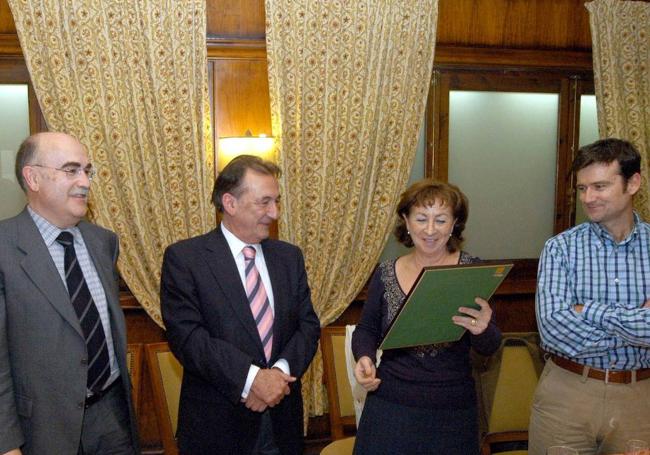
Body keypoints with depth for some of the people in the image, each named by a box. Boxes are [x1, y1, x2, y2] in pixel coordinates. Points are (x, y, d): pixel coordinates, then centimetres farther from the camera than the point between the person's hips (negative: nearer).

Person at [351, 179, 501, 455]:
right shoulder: (386, 274, -1)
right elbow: (367, 330, 11)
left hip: (452, 411, 0)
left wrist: (482, 330, -27)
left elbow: (489, 348, -5)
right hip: (390, 406, 1)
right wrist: (364, 357, -9)